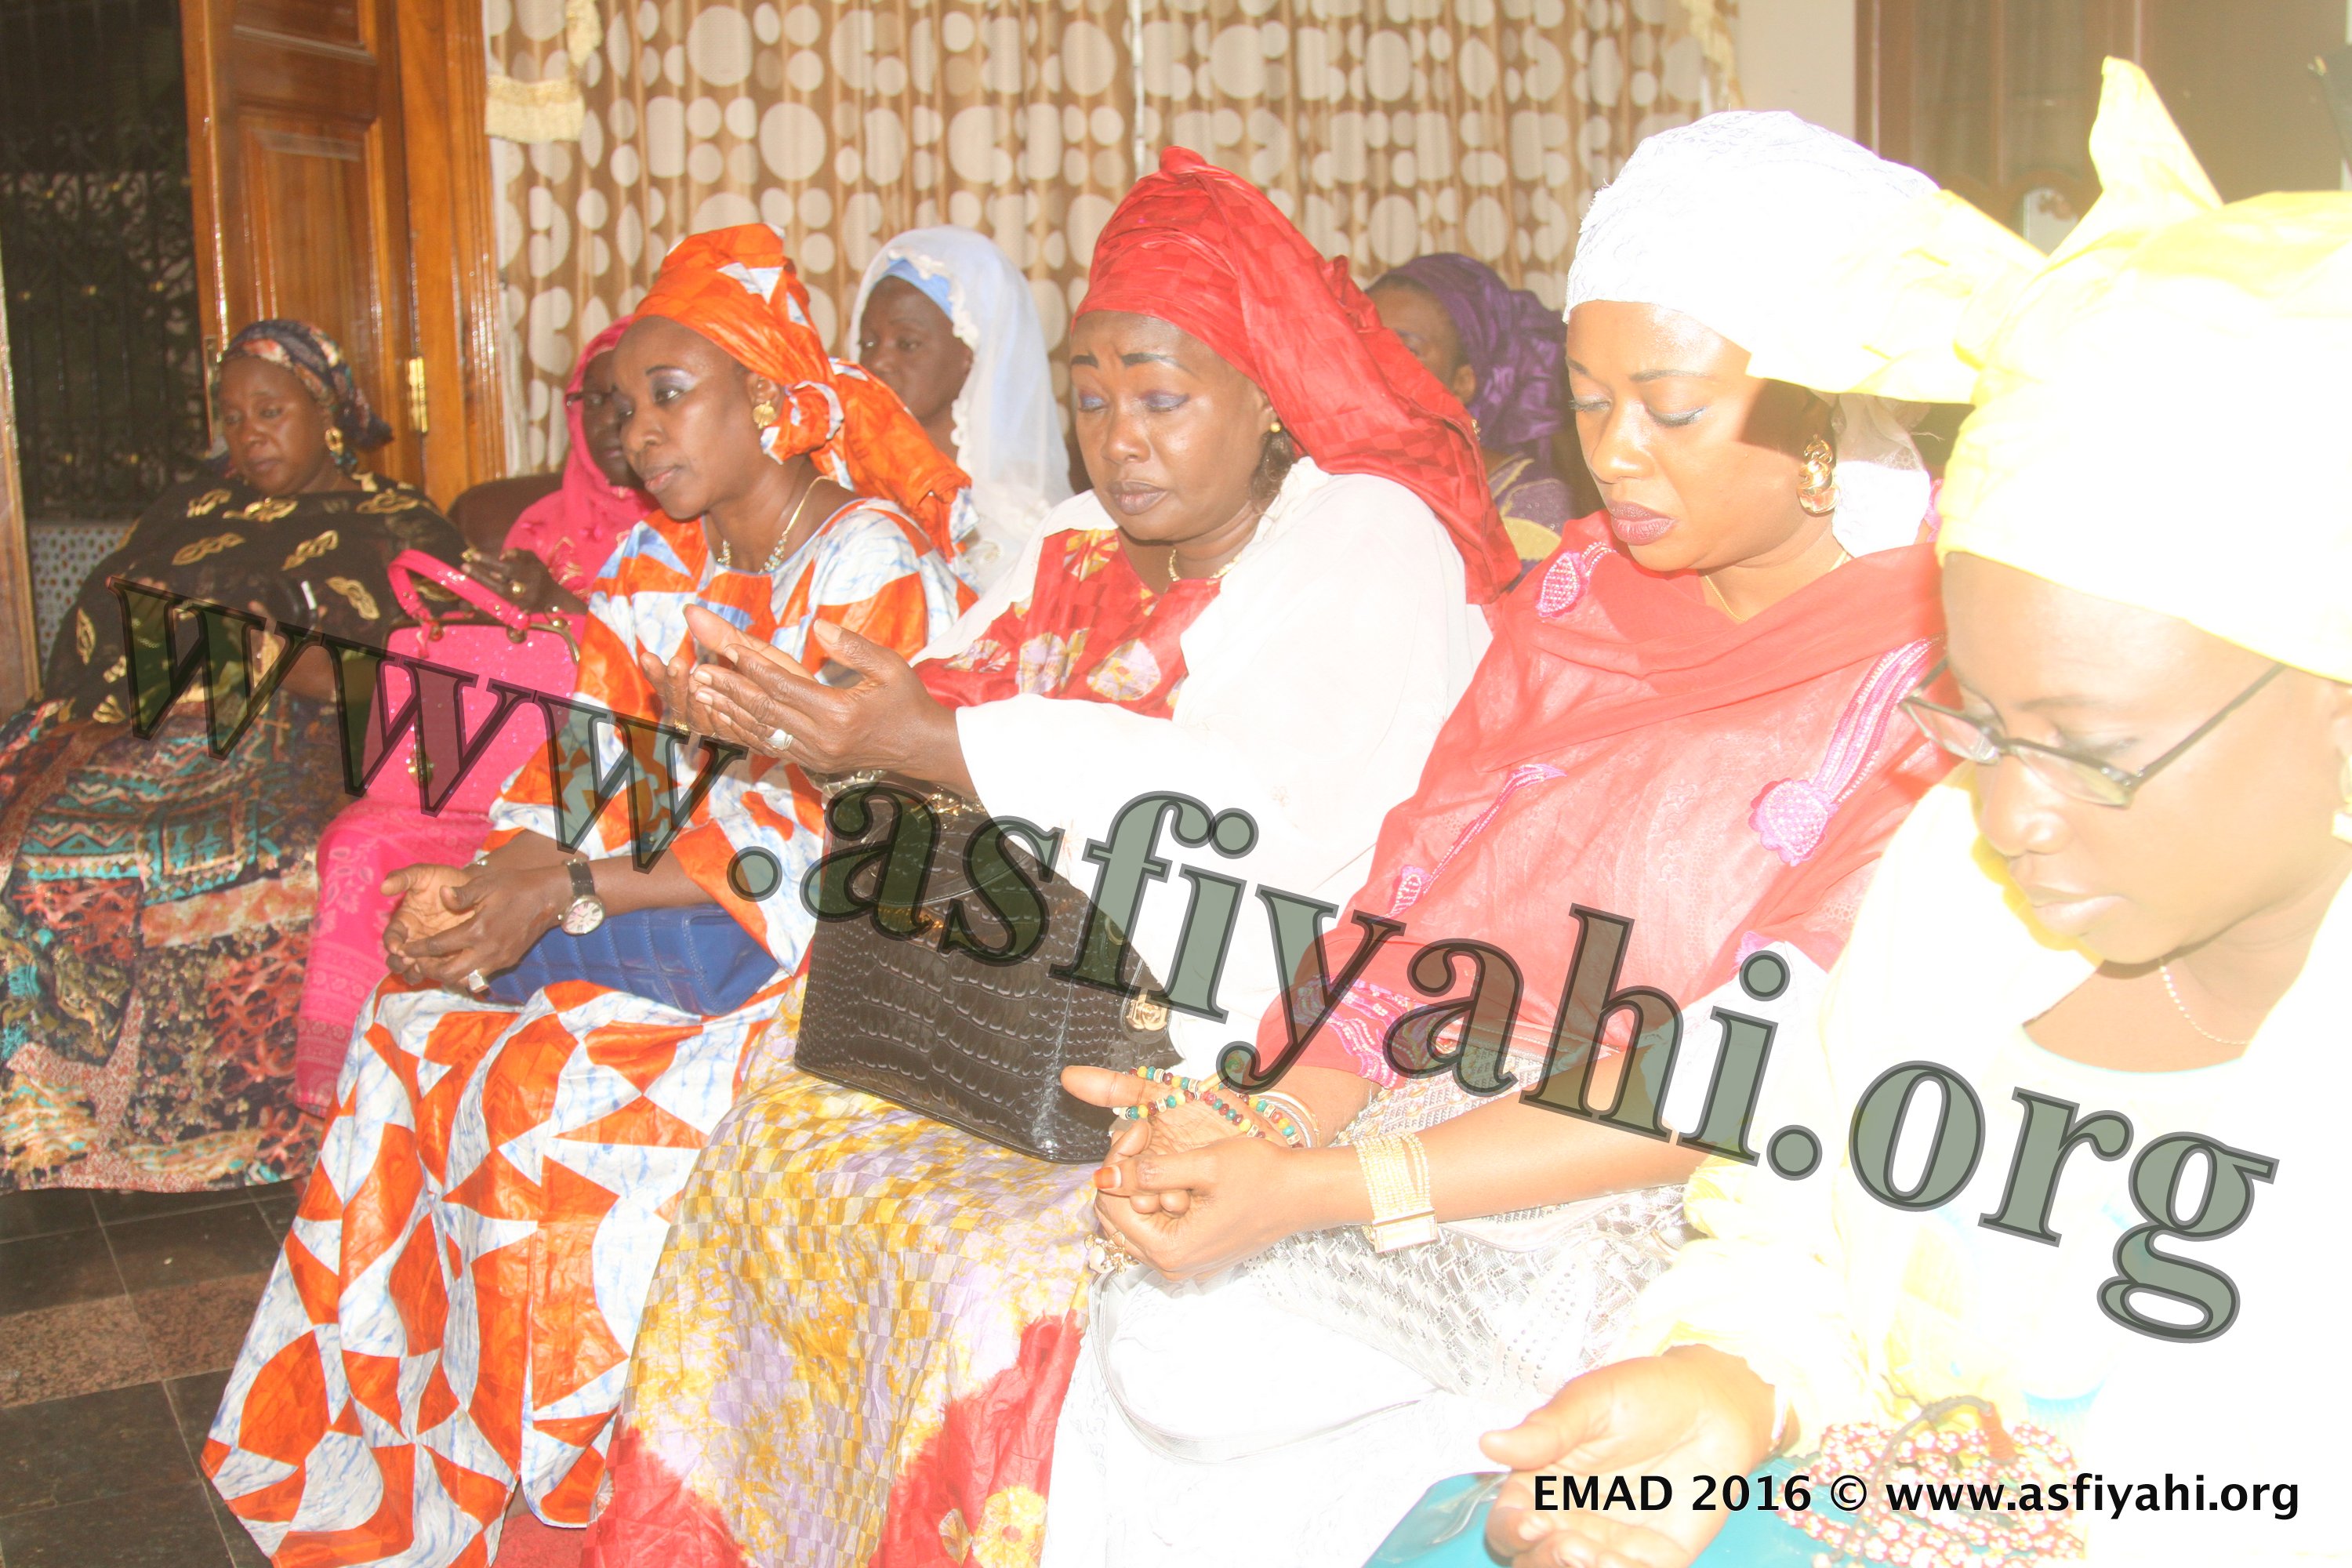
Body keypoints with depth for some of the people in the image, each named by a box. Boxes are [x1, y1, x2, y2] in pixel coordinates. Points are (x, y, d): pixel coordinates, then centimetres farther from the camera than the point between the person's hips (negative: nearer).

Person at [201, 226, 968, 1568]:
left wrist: (566, 899, -24)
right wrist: (483, 885, -17)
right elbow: (586, 767, 4)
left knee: (551, 1086, -25)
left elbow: (822, 836, -20)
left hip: (820, 947, -7)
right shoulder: (656, 562, 11)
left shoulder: (873, 561, -12)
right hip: (657, 903, 7)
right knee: (416, 1032, -13)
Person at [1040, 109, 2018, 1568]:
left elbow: (1755, 1076, -17)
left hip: (1686, 1219, -5)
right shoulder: (1576, 596, 12)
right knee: (1142, 1340, -19)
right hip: (1445, 1138, 6)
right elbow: (1416, 892, 7)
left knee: (1196, 1363, -23)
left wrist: (1329, 1191, -22)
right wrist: (1267, 1121, -11)